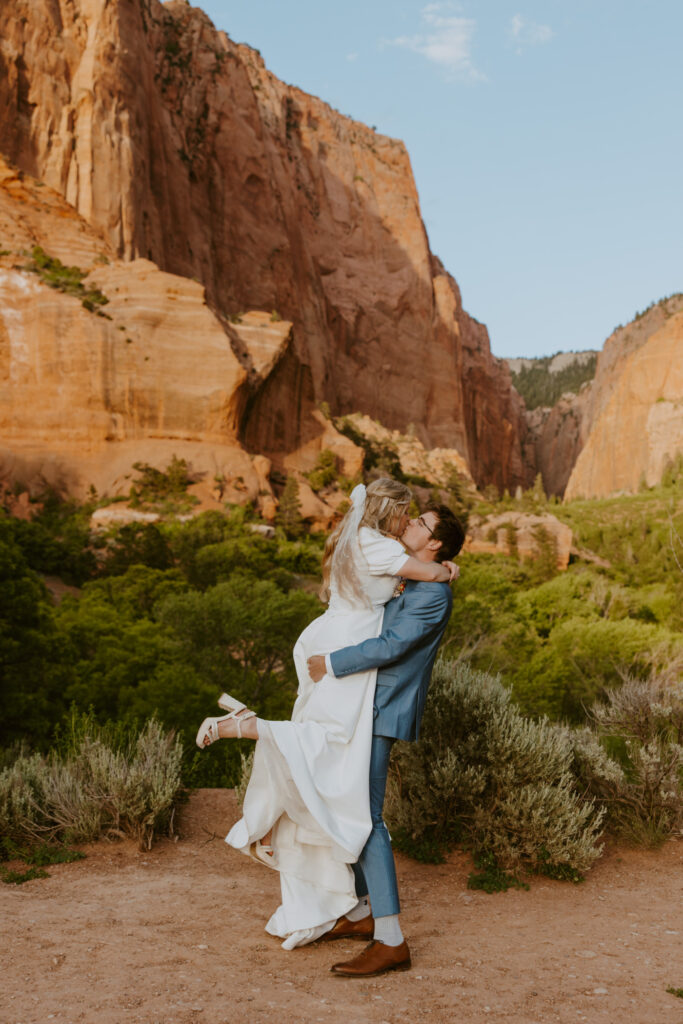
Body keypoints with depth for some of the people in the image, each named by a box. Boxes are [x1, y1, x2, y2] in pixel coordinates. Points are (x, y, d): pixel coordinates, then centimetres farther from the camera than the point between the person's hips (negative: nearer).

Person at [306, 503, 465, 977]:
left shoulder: (434, 593, -15)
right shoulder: (405, 585, 16)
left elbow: (391, 646, -23)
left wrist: (332, 664, -16)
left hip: (381, 714, -10)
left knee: (365, 819, -13)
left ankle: (391, 941, -8)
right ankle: (360, 913, 28)